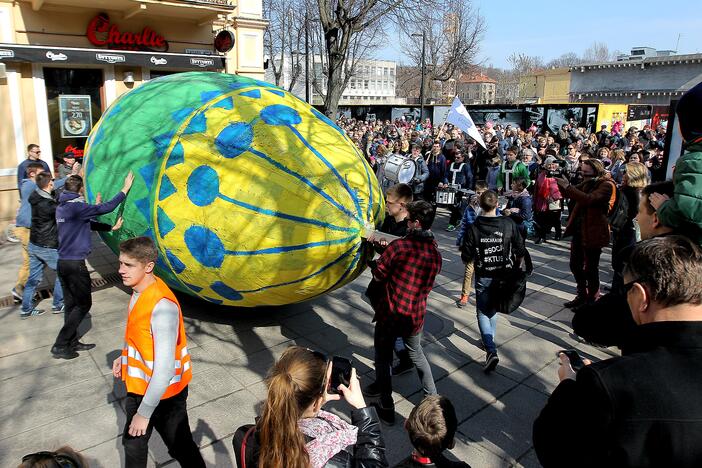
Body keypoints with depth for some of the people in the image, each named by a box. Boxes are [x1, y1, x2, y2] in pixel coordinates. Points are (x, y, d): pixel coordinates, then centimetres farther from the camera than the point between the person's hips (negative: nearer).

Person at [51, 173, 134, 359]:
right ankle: (60, 345, 2)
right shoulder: (77, 207, -16)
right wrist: (125, 189, -12)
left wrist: (111, 227, 28)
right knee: (84, 304, 2)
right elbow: (105, 208, -19)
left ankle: (72, 342, 22)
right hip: (75, 263, -9)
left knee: (71, 304, 15)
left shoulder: (62, 208, 12)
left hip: (63, 262, 9)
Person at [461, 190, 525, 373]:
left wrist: (472, 258, 12)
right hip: (504, 275, 3)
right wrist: (516, 267, 16)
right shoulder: (509, 224, -9)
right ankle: (489, 341, 38)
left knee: (483, 312, 8)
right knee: (493, 309, 23)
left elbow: (466, 257, -11)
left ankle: (491, 350, -9)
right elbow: (520, 251, -2)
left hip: (483, 277, -3)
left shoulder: (473, 228, -14)